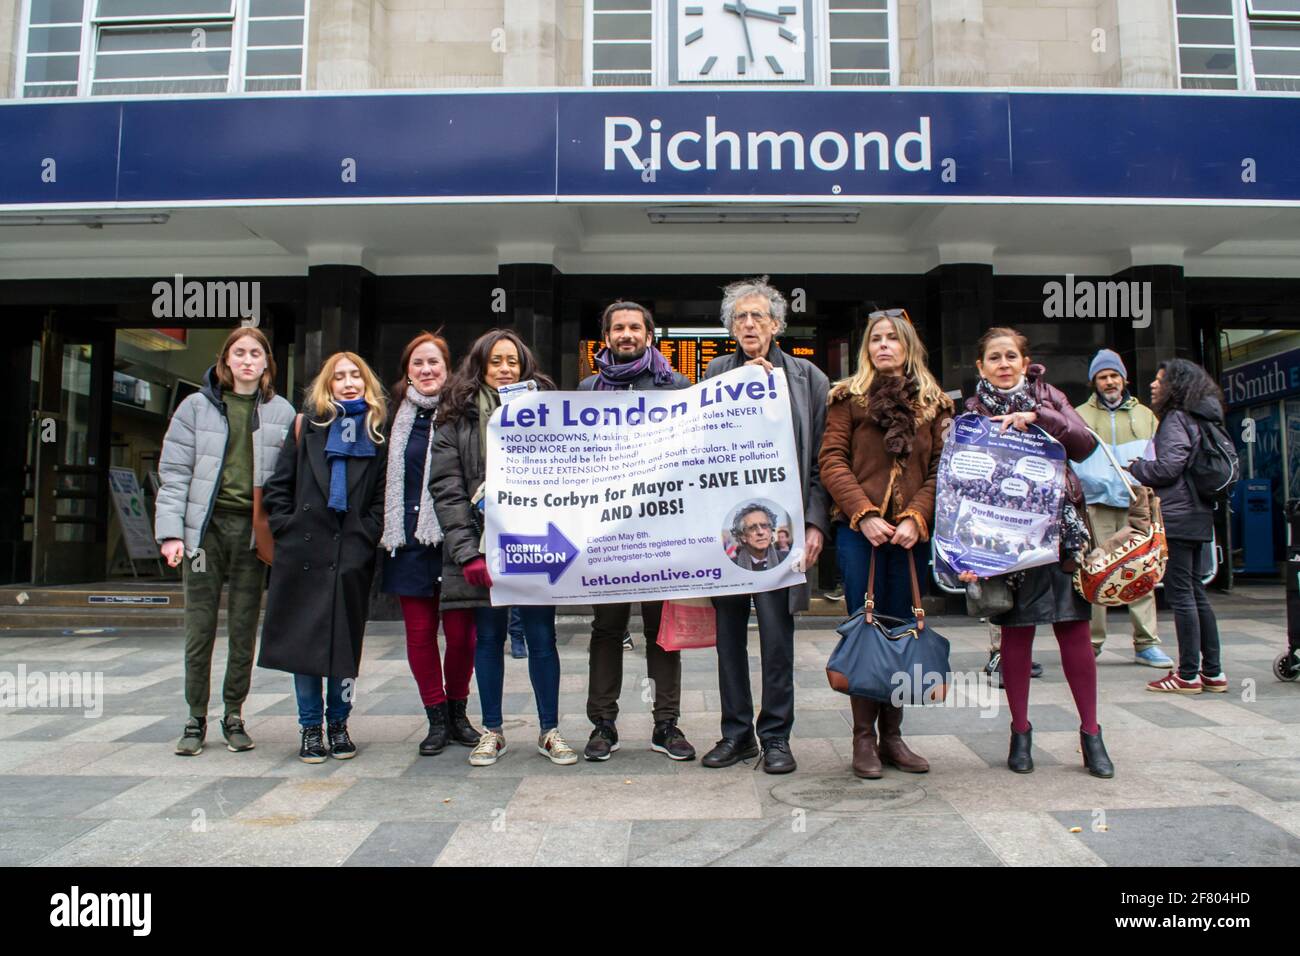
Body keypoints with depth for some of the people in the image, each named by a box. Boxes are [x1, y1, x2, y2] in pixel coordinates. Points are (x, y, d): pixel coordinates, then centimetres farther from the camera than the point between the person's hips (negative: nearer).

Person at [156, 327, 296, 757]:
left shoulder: (281, 412, 7)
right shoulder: (197, 406, 6)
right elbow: (174, 472, 2)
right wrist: (170, 531, -7)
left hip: (254, 528, 1)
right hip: (207, 526, 0)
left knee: (244, 629, 7)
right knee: (200, 628, 4)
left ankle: (234, 716, 20)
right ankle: (196, 720, 16)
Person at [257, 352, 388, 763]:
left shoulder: (377, 434, 7)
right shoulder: (306, 426, 9)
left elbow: (383, 496, 3)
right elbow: (278, 486, 7)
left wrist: (367, 536, -7)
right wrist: (286, 529, -3)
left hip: (353, 556, 0)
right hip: (304, 552, 1)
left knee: (346, 642, 5)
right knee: (303, 641, 4)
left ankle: (338, 723, 21)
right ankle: (310, 727, 17)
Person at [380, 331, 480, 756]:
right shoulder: (396, 416, 8)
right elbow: (385, 478, 15)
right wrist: (390, 531, 9)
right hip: (410, 536, 3)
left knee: (460, 630, 1)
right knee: (419, 630, 5)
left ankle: (457, 711, 22)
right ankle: (436, 718, 19)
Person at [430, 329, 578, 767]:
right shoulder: (458, 419, 5)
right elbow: (447, 490, -1)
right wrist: (468, 552, -11)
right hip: (483, 547, 0)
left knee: (542, 638, 3)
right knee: (489, 637, 9)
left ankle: (550, 731, 17)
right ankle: (491, 731, 23)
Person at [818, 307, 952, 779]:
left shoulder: (934, 402, 11)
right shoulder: (849, 396, 4)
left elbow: (941, 468, 6)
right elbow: (831, 460, -3)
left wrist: (917, 518, -8)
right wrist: (864, 514, -13)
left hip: (912, 533, 3)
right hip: (859, 531, -3)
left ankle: (892, 735, 19)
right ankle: (864, 737, 10)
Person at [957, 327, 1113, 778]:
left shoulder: (1048, 398, 12)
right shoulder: (973, 411, 6)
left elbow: (1084, 445, -2)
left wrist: (1035, 417, -15)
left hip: (1060, 526, 2)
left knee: (1075, 629, 1)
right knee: (1015, 632, 3)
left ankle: (1091, 732, 13)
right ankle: (1020, 732, 16)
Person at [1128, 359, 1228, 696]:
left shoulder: (1176, 419, -11)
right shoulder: (1199, 419, 17)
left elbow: (1167, 468, -18)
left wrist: (1134, 466, -1)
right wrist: (1140, 467, 15)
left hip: (1177, 516, -10)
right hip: (1198, 516, 10)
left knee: (1180, 594, -5)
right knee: (1196, 592, 13)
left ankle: (1188, 675, -1)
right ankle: (1213, 672, 17)